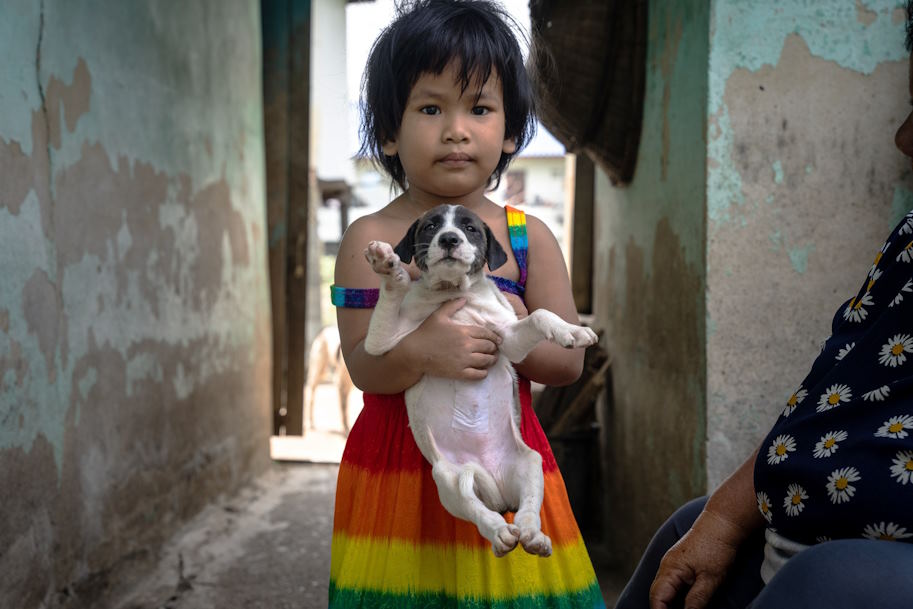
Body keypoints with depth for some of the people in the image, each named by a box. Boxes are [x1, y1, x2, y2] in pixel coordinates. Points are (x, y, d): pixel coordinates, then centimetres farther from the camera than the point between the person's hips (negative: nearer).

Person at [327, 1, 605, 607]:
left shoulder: (529, 238, 0)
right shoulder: (371, 239, -4)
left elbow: (570, 360, -2)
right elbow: (362, 366, -10)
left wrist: (505, 330, -19)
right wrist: (420, 351, -30)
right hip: (398, 461, -1)